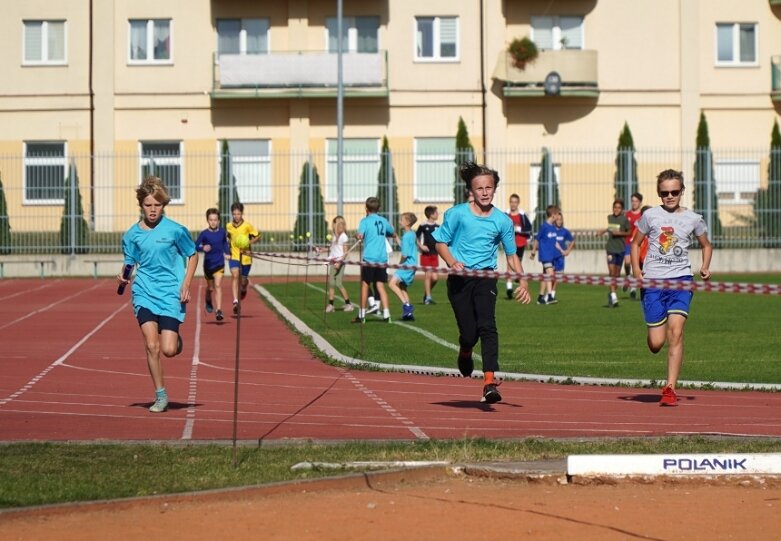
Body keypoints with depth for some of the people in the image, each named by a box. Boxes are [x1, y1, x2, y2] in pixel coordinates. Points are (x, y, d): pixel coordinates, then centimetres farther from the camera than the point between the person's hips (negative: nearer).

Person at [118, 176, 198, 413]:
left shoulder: (175, 230, -4)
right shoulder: (132, 235, 2)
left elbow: (193, 256, 7)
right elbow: (130, 263, 12)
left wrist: (185, 285, -2)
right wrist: (124, 276, -10)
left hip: (171, 294, -2)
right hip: (144, 293, 2)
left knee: (169, 350, -10)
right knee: (151, 346, -10)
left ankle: (176, 338, 29)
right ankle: (161, 396, 4)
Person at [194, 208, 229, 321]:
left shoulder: (222, 232, -2)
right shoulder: (204, 234, -10)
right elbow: (195, 246, -9)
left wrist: (227, 253, 7)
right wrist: (203, 248, -28)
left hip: (219, 263, 0)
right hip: (208, 264, 0)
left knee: (218, 285, -15)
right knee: (210, 287, 16)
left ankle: (219, 311, -19)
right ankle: (209, 302, 49)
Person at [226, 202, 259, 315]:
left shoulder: (247, 226, -7)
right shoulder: (229, 226, 2)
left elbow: (257, 237, 1)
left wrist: (249, 242, -16)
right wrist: (228, 250, 11)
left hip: (245, 257, -1)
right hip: (234, 256, 1)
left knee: (242, 280, 10)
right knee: (235, 276, -21)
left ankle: (244, 287, 49)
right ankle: (235, 301, -28)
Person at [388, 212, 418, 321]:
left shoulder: (406, 236, -16)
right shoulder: (413, 234, 13)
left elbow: (405, 254, -19)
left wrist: (400, 263, -3)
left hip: (407, 265, -10)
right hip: (412, 265, 10)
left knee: (392, 283, -18)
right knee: (402, 287, 17)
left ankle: (406, 304, -20)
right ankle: (409, 313, 19)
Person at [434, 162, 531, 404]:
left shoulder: (503, 220, 3)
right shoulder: (457, 214, -2)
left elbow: (511, 255, 10)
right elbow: (441, 243, 5)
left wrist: (522, 281, -3)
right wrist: (452, 262, -15)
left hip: (485, 277, 1)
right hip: (460, 278, -1)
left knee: (487, 326, -17)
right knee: (469, 332, -4)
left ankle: (490, 382, -21)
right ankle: (465, 354, 34)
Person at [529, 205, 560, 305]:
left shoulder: (553, 227, 9)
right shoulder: (544, 226, -12)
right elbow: (537, 239, -5)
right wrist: (533, 252, 1)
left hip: (552, 255, 8)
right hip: (545, 255, -8)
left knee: (546, 276, 12)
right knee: (550, 273, -18)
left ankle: (541, 297, 18)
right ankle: (549, 296, -23)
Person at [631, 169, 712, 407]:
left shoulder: (693, 219, 6)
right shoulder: (650, 215, 4)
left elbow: (706, 245, 21)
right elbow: (636, 243, 13)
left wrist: (705, 267, 3)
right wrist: (636, 268, -3)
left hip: (681, 280, 0)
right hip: (652, 281, 0)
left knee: (675, 331, -17)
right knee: (656, 344, -4)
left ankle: (670, 389, -13)